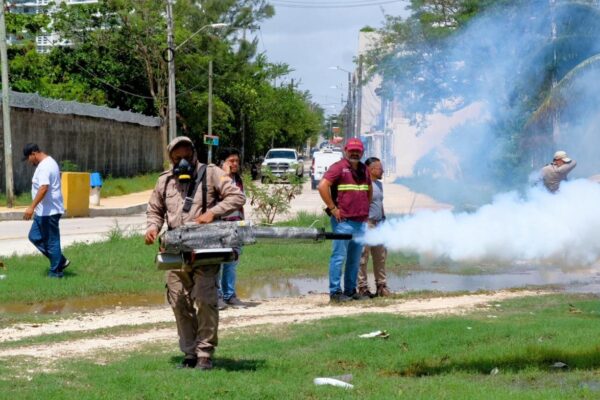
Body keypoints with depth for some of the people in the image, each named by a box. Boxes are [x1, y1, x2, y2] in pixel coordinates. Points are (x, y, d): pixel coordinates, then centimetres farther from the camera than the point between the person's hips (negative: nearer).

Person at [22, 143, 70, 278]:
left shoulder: (44, 167, -20)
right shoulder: (48, 162, 14)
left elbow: (43, 188, -32)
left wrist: (32, 207, -35)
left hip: (49, 211, -11)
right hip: (44, 211, 11)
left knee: (52, 241, -2)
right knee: (35, 237, 15)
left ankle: (56, 272, 8)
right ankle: (60, 261, 19)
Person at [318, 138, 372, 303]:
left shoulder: (363, 170, 15)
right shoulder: (339, 167, -7)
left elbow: (369, 190, 32)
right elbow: (322, 186, -17)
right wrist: (333, 208, -16)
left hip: (361, 221, 8)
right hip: (343, 221, -8)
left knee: (355, 258, 11)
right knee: (339, 256, -7)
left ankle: (350, 290, 19)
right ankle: (335, 292, -5)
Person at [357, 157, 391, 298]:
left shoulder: (379, 184, 17)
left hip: (379, 224, 9)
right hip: (367, 223, -9)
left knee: (380, 256, 12)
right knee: (363, 257, -4)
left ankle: (381, 286, 19)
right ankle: (363, 287, -1)